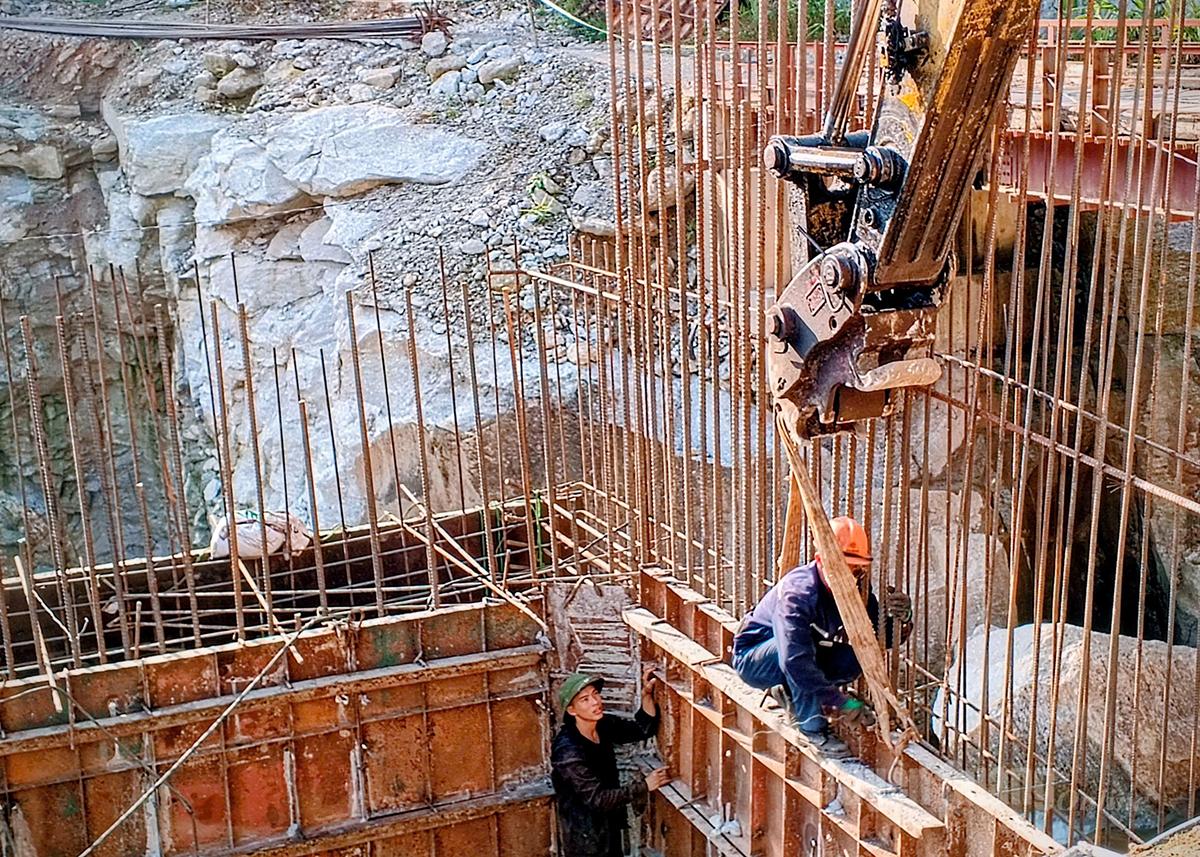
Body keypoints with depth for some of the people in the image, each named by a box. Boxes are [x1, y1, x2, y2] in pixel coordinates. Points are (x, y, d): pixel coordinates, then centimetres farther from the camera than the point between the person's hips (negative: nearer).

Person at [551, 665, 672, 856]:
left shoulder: (604, 725, -8)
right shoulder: (568, 752, -31)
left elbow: (643, 729, -1)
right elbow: (597, 798, -29)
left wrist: (647, 694, -18)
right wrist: (643, 786, -24)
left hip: (609, 824, 7)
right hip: (584, 835, -7)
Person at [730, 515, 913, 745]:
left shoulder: (855, 589, -12)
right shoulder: (798, 592, -34)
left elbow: (882, 639, -11)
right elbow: (795, 661, -43)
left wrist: (901, 618, -33)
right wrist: (840, 701, -45)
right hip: (752, 659, -6)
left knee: (859, 656, -16)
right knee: (797, 642, -36)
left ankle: (789, 692, 3)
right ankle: (812, 726, -22)